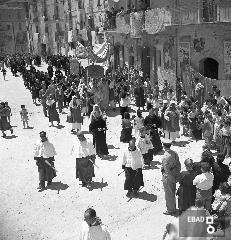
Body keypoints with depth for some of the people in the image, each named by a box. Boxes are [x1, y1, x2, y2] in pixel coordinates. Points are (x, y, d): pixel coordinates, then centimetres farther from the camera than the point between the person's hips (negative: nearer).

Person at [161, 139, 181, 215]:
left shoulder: (165, 156, -24)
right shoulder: (174, 153, -1)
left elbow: (167, 170, -23)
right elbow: (178, 165, 6)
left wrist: (171, 178, -13)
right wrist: (177, 176, 12)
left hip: (167, 177, -7)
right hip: (174, 176, 8)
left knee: (168, 194, 7)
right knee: (173, 193, 21)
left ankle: (170, 210, 20)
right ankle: (173, 208, 35)